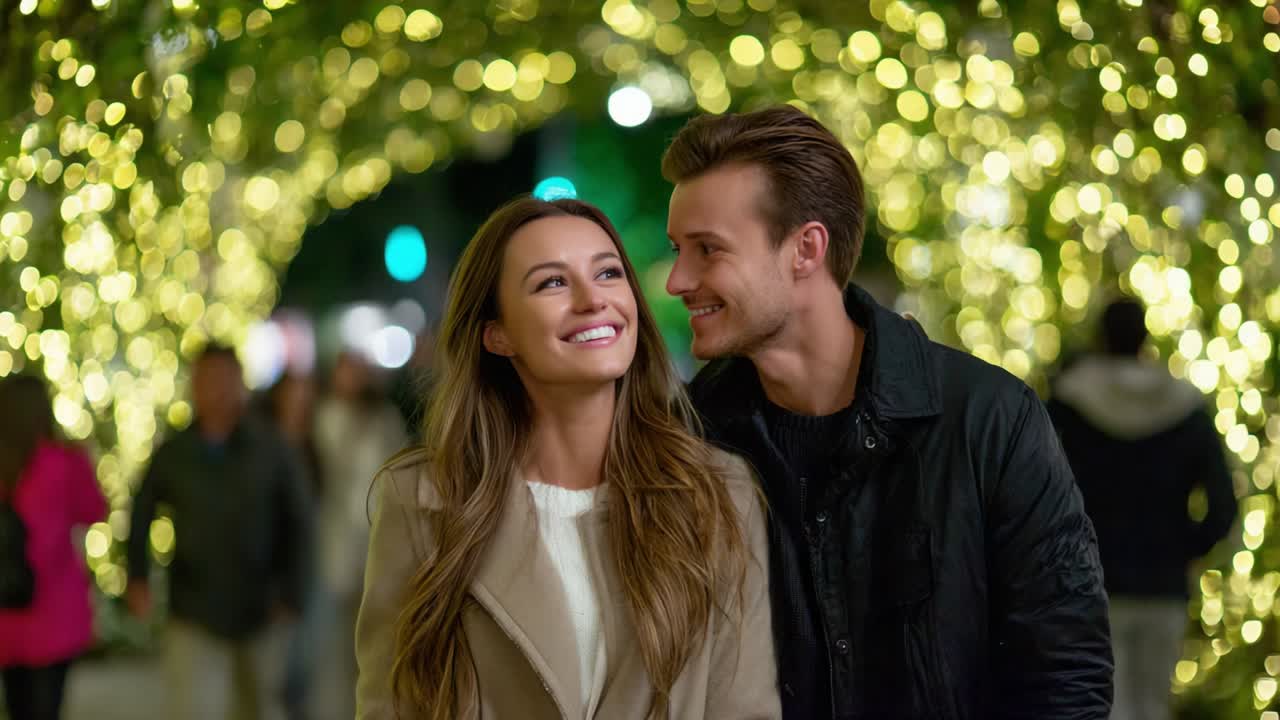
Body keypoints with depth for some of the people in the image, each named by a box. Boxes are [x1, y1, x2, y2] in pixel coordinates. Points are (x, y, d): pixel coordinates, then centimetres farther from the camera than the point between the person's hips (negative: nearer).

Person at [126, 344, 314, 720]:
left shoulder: (271, 450, -4)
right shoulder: (172, 455, -2)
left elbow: (298, 524, 1)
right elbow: (140, 517, 10)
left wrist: (291, 595, -4)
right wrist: (137, 579, 0)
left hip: (260, 613, 1)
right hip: (194, 616, -1)